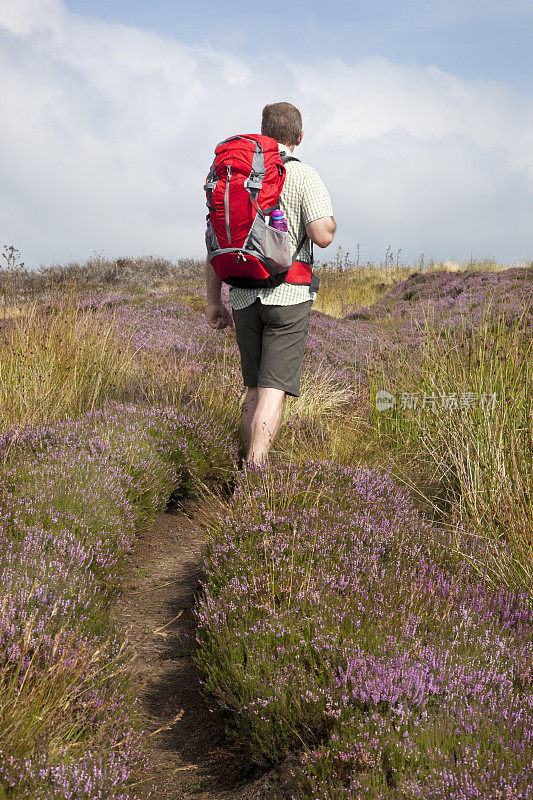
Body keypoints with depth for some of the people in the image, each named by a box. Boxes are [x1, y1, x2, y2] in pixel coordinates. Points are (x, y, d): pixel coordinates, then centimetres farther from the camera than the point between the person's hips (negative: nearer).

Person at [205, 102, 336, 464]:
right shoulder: (304, 176, -5)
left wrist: (214, 300, 15)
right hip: (289, 294, -5)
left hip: (243, 295, 5)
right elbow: (322, 235, -17)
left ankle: (252, 462, 20)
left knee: (255, 386, 17)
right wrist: (330, 219, 7)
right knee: (274, 389, -8)